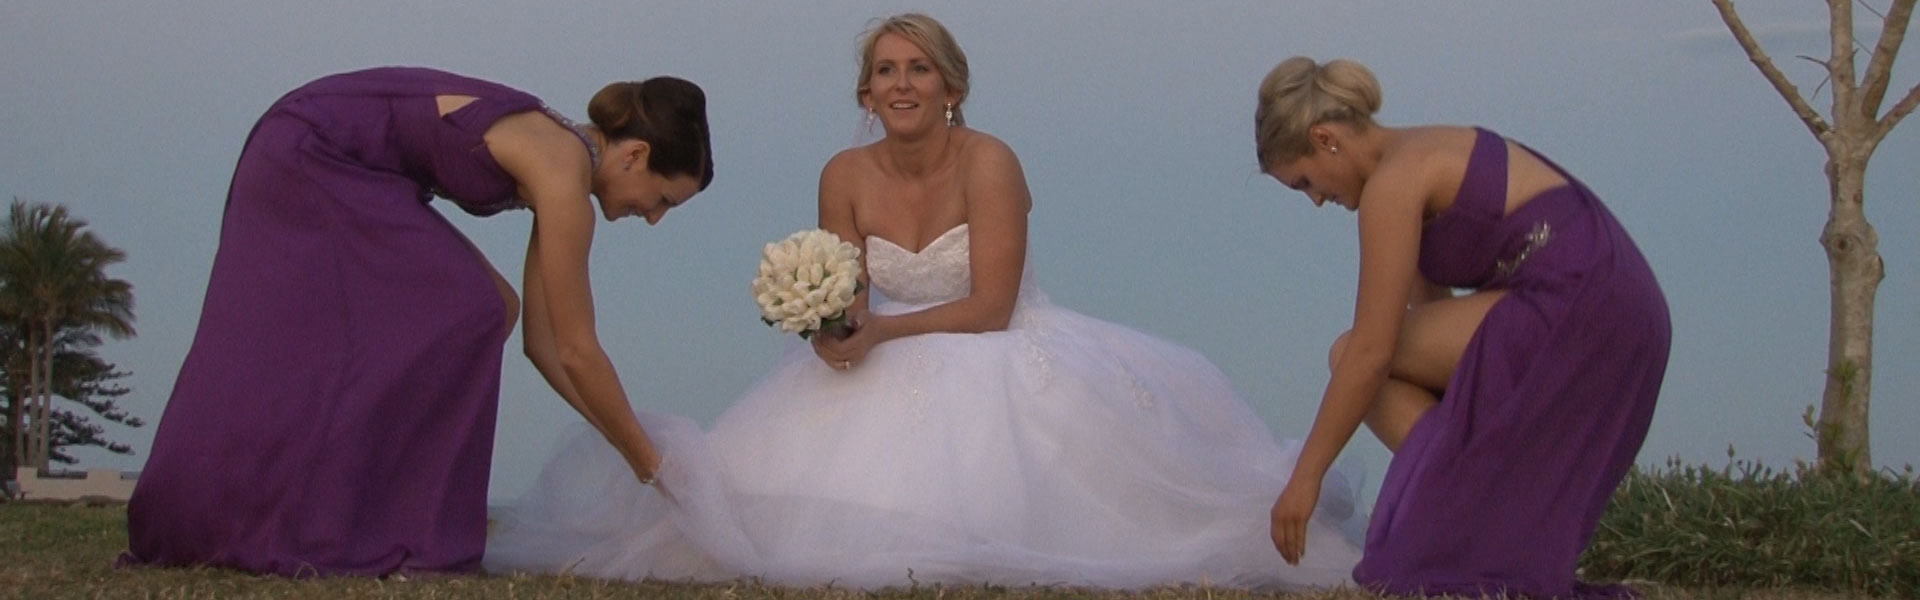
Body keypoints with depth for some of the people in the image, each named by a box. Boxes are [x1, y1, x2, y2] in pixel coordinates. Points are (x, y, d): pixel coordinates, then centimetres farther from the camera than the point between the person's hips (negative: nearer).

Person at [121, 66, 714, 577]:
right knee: (454, 317, -12)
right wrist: (649, 464, -9)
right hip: (309, 161, -9)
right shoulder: (564, 178, -21)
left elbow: (546, 343, 7)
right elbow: (577, 352, -18)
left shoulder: (560, 165, 6)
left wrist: (635, 448, 7)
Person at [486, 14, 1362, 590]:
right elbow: (845, 303, 1)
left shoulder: (988, 164, -16)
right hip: (899, 370, 5)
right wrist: (838, 331, -24)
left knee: (971, 494, -29)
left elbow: (989, 310, -19)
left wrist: (878, 332, -26)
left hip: (1000, 362, -4)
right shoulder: (845, 177, -2)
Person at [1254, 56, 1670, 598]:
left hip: (1575, 314, -10)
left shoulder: (1392, 182, -8)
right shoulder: (1424, 156, 21)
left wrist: (1305, 476, -5)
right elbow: (1433, 320, 27)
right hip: (1623, 312, 10)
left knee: (1351, 354, -5)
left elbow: (1372, 352, -12)